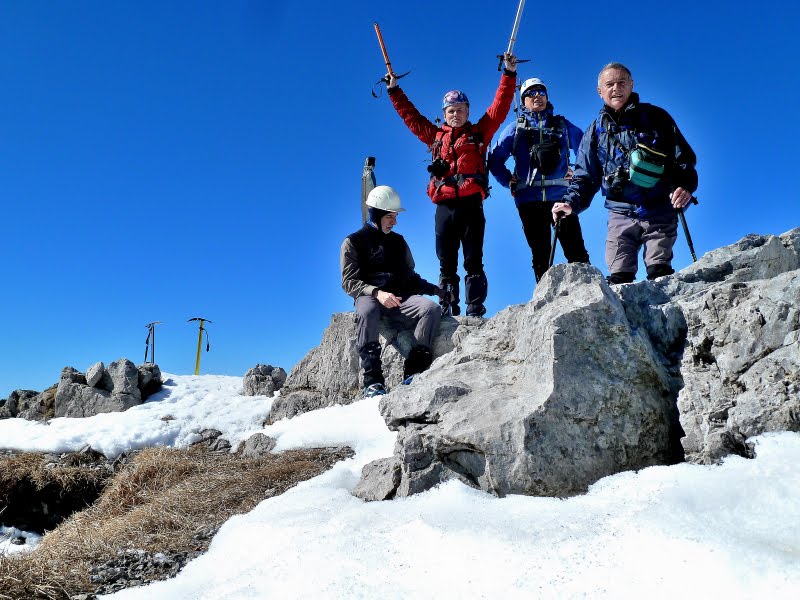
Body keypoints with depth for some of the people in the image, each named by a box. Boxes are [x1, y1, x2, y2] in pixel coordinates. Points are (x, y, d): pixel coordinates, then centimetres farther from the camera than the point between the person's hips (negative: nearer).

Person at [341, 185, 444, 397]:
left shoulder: (398, 241, 22)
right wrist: (377, 293, -21)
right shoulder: (353, 242, 7)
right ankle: (373, 380, -39)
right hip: (369, 296, -4)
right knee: (367, 312, -40)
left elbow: (410, 277, 25)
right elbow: (349, 282, -3)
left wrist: (434, 289, 7)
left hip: (400, 297, 4)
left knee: (432, 308, -25)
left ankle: (413, 371, -31)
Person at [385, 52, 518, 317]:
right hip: (444, 206, 2)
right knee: (446, 264, 3)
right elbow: (410, 116, 26)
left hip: (471, 204, -2)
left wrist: (509, 74, 5)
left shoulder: (479, 132, 15)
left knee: (473, 262, -3)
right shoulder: (436, 136, 20)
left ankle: (475, 310, -2)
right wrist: (394, 90, 28)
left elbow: (500, 107, 10)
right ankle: (448, 310, 8)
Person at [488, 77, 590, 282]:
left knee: (576, 252, -8)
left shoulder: (562, 125, 17)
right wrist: (509, 182, 1)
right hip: (529, 198, 0)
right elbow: (495, 159, 11)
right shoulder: (515, 128, 14)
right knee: (540, 256, 3)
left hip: (561, 196, 0)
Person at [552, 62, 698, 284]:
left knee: (660, 276, -9)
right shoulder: (596, 130, 13)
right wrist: (571, 203, -6)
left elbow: (684, 157, 5)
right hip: (621, 215, 2)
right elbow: (585, 176, 14)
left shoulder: (655, 117, 6)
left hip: (660, 213, -1)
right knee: (618, 279, -6)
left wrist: (685, 185, -16)